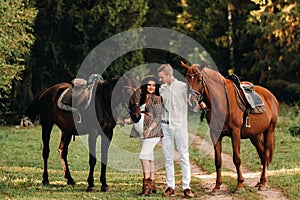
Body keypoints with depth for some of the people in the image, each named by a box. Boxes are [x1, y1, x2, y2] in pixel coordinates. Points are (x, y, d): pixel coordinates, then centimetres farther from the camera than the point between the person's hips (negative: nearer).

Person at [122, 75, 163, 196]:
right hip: (143, 131, 8)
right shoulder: (141, 99, 15)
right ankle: (152, 186, 13)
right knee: (149, 157, 9)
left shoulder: (156, 99, -5)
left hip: (153, 130, -8)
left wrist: (150, 129, -22)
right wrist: (129, 120, -1)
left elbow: (158, 117, -11)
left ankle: (147, 185, -18)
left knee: (144, 155, -17)